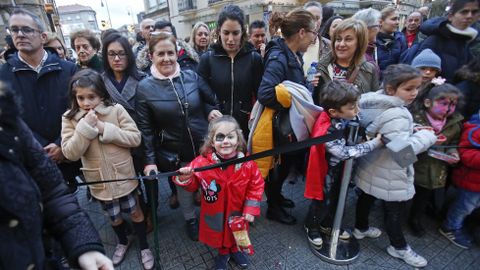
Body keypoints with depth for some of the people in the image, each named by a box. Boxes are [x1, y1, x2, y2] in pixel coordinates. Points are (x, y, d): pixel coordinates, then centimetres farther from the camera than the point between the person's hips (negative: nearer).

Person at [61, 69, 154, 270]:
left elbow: (136, 138, -16)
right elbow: (70, 154, -14)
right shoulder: (69, 118, -7)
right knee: (114, 216, 22)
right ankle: (123, 242, 50)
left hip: (123, 176, -1)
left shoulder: (116, 110, -12)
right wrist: (85, 127, -24)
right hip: (99, 181, 2)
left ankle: (144, 246, 37)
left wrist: (105, 129, -23)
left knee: (135, 212, 15)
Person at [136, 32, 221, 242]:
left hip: (204, 145, 2)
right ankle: (190, 220, 46)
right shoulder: (144, 88, -10)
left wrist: (211, 111, -12)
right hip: (173, 152, -1)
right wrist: (150, 160, -9)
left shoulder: (191, 76, -6)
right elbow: (145, 128, -7)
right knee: (184, 187, 17)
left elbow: (211, 101, 9)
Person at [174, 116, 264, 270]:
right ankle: (223, 253, 57)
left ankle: (235, 249, 60)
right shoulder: (202, 162, -24)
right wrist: (184, 179, -33)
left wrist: (251, 210, -11)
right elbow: (193, 185, -11)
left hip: (237, 213, 1)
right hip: (215, 215, -1)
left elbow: (256, 186, -10)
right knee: (218, 234, 25)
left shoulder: (247, 164, -21)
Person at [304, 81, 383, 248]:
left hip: (338, 167, 8)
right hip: (326, 171, -8)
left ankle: (327, 225, 50)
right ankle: (311, 227, 42)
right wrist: (374, 143, -25)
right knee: (323, 202, 14)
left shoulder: (341, 116, -16)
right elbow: (345, 153, -30)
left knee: (336, 198, 25)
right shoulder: (327, 133, -38)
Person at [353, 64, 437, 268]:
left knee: (366, 198, 25)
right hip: (390, 176, -8)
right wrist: (427, 136, -19)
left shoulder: (375, 103, -3)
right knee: (395, 211, 12)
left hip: (371, 168, 9)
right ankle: (399, 247, 34)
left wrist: (412, 131, 1)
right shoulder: (395, 115, -30)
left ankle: (361, 228, 47)